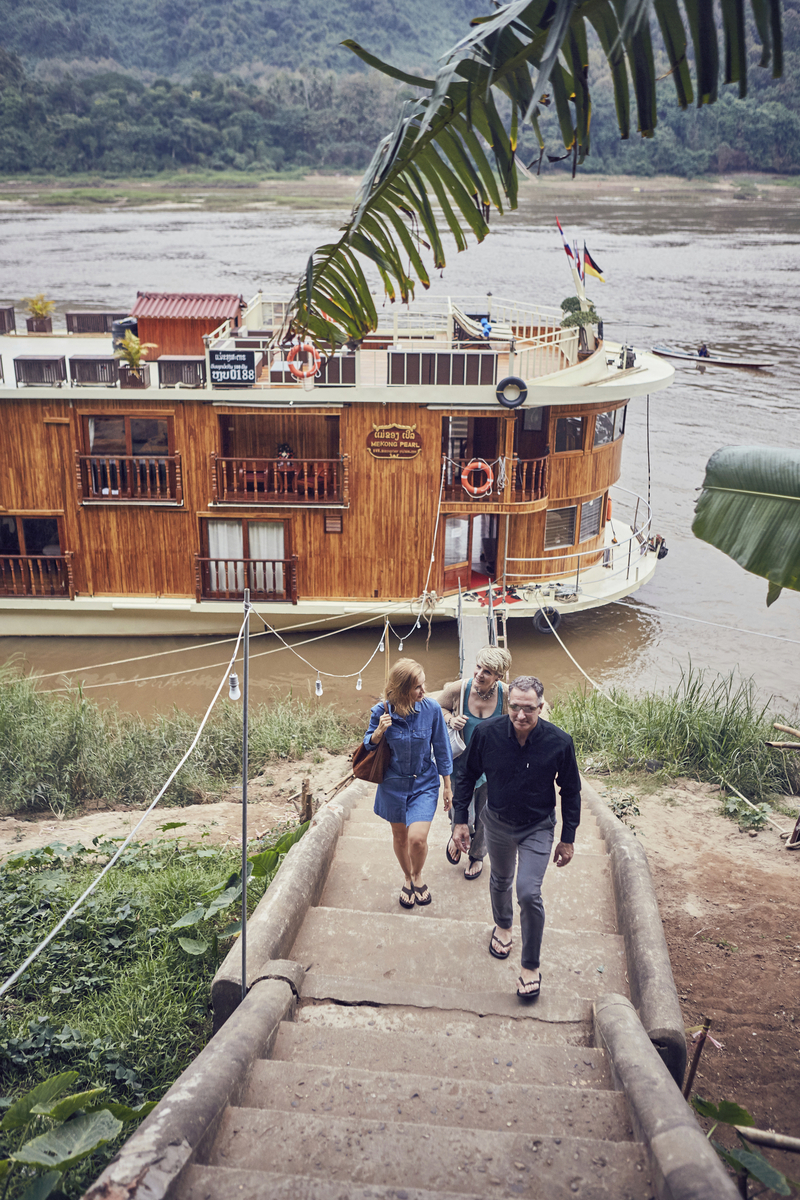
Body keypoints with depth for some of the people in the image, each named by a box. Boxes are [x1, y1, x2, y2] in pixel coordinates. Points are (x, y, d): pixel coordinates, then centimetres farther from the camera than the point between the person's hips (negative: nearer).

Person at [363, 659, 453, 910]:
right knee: (399, 837, 17)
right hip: (393, 784, 1)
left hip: (424, 783, -1)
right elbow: (368, 747, -1)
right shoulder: (381, 712, -16)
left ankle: (418, 876, 19)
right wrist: (378, 733, -24)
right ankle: (408, 878, 45)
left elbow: (441, 749, -3)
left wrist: (448, 786, 3)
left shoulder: (431, 709, -15)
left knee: (417, 838, -13)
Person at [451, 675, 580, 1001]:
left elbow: (570, 791, -7)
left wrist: (568, 838, -3)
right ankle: (502, 926, 55)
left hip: (538, 829, -2)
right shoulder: (487, 733, -21)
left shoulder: (559, 742, -23)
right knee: (500, 881, 23)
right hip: (497, 824, 2)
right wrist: (460, 820, -3)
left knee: (528, 893, -13)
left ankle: (531, 967, 7)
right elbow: (468, 776, -3)